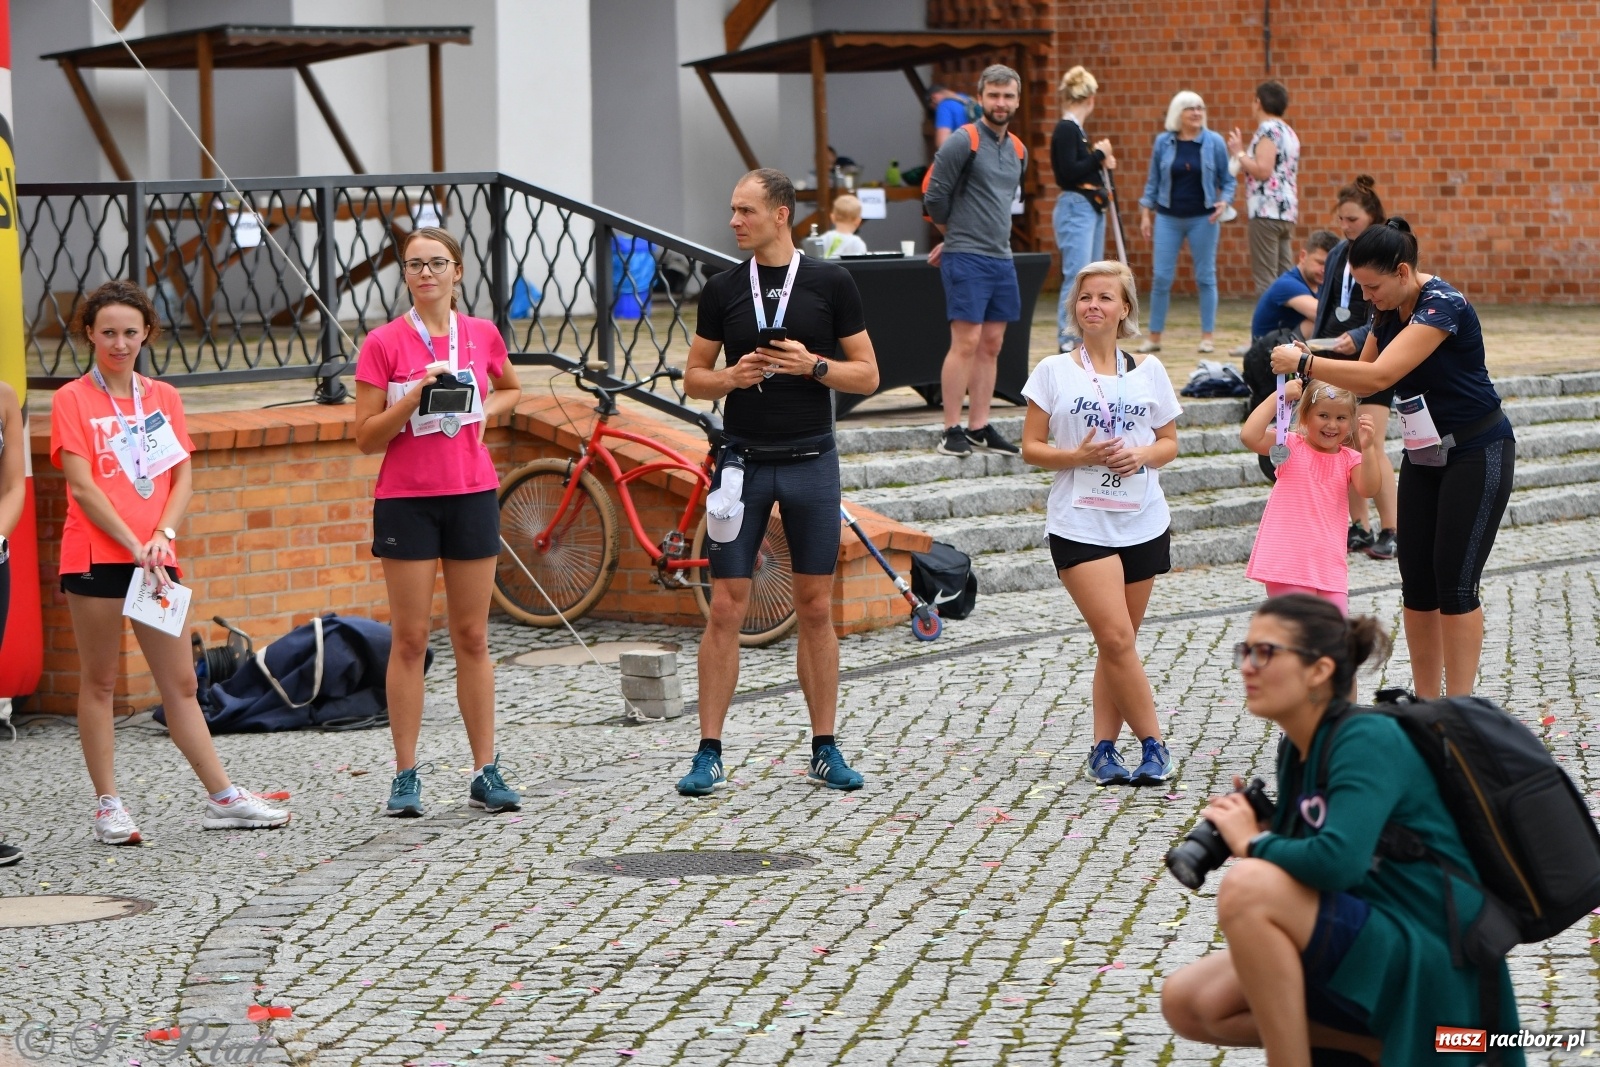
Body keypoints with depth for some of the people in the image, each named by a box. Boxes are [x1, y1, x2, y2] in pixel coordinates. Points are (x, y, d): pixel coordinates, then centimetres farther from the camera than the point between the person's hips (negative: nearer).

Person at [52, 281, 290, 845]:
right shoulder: (72, 399, -1)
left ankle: (222, 798, 8)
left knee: (180, 682, 6)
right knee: (99, 682, 3)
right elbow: (82, 486, -8)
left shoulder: (163, 396, 13)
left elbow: (182, 478, 9)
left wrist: (163, 535, -8)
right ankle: (108, 805, 8)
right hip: (95, 558, -4)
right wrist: (135, 547, -14)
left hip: (155, 557, 4)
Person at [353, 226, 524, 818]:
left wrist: (486, 409, 3)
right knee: (410, 639, -1)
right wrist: (415, 396, -18)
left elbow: (510, 389, 24)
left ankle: (485, 771, 10)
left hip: (472, 496, 3)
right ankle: (406, 776, 4)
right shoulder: (383, 343, -4)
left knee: (472, 637, 7)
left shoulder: (483, 335, 4)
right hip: (406, 500, -2)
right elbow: (366, 438, -5)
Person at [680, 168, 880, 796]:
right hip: (743, 461, 1)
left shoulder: (831, 284, 0)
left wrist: (812, 365, -14)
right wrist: (729, 377, -11)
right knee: (726, 608, -2)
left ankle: (825, 750, 14)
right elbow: (693, 378, 10)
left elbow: (867, 374, 2)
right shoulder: (722, 289, 5)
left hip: (811, 461, -1)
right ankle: (709, 754, 2)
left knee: (816, 608, 5)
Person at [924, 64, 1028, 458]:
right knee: (966, 342, -9)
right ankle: (952, 431, -5)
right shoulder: (963, 144, -9)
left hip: (1002, 258, 7)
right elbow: (934, 197, -8)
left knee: (991, 345, 7)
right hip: (966, 259, -7)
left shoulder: (1018, 150, 14)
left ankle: (979, 428, 13)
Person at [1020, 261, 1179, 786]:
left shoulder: (1148, 370, 7)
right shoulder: (1054, 371, 1)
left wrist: (1141, 455, -10)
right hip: (1080, 523, -3)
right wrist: (1078, 456, -16)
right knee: (1116, 639, -12)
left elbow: (1169, 441, 12)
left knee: (1117, 642, 6)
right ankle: (1152, 744, -2)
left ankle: (1103, 748, 14)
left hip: (1142, 522, 3)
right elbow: (1031, 447, 1)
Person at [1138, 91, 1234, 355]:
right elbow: (1153, 182, 9)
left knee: (1205, 277, 2)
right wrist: (1145, 214, 4)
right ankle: (1154, 337, 7)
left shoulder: (1214, 142, 0)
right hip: (1168, 217, 1)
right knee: (1162, 278, -1)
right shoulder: (1163, 143, 3)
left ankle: (1207, 337, 9)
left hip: (1203, 219, -1)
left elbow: (1228, 180, 4)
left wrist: (1224, 202, -14)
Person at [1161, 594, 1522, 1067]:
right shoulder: (1297, 749, 9)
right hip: (1364, 949, 9)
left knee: (1247, 888, -27)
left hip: (1425, 966, -9)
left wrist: (1254, 842, -13)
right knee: (1187, 1003, 0)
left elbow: (1339, 861, -32)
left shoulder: (1368, 741, -17)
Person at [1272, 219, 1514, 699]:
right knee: (1417, 583, 5)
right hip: (1424, 455, 8)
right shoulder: (1389, 311, 3)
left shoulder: (1443, 305, -24)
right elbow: (1362, 376, 14)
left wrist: (1303, 361, -27)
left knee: (1455, 582, -8)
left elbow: (1379, 376, -33)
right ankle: (1425, 703, 11)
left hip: (1477, 454, -8)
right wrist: (1308, 374, -4)